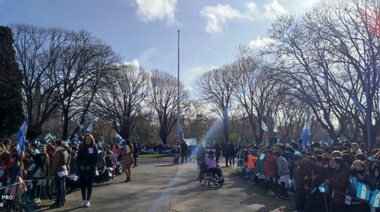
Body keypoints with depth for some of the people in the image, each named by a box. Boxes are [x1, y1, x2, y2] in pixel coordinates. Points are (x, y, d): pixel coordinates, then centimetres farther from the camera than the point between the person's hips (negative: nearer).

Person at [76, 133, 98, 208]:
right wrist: (80, 166, -9)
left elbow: (96, 159, -3)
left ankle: (88, 200, 12)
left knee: (89, 185, 5)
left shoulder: (94, 147, -2)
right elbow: (78, 158, 4)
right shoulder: (81, 147, 3)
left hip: (90, 169, -2)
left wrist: (90, 166, -13)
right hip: (82, 169, 2)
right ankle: (83, 200, 17)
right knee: (82, 184, 6)